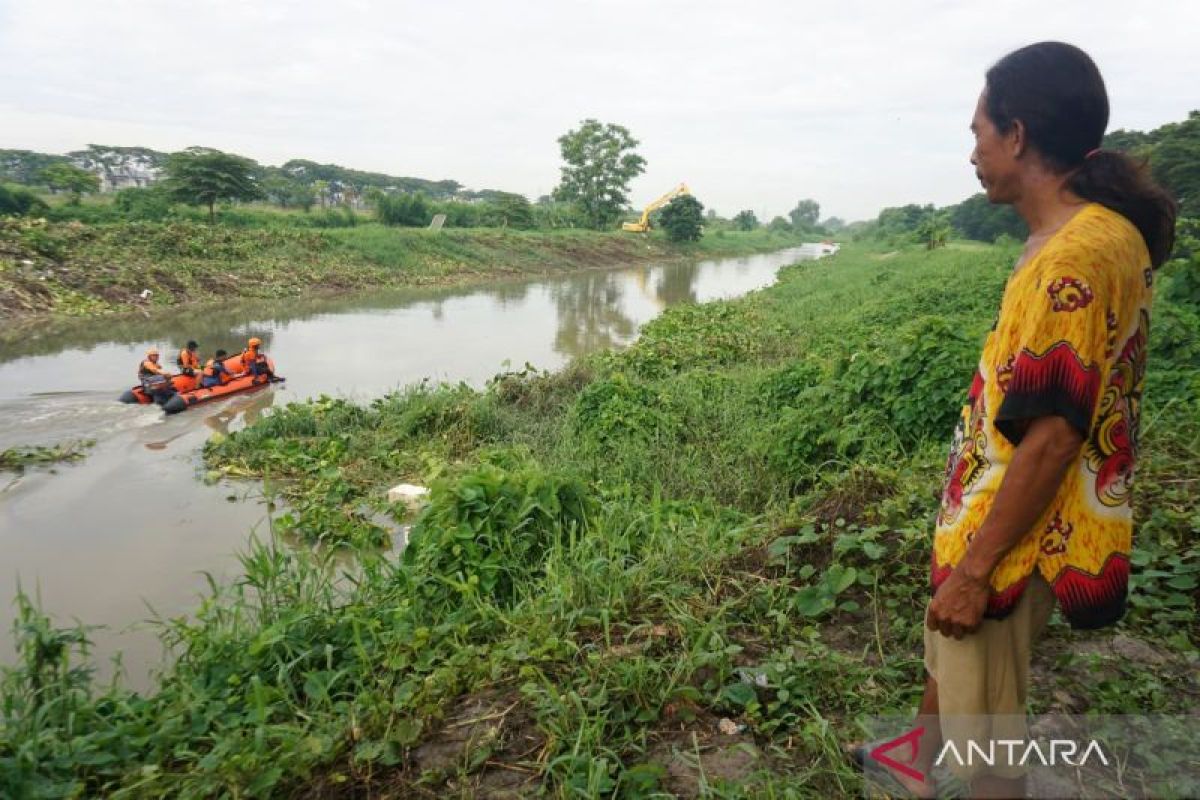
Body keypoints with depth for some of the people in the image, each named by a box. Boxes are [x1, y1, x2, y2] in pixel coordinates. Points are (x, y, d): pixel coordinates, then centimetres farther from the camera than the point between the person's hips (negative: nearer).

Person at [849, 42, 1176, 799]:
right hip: (999, 517, 10)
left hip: (1013, 537, -10)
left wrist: (975, 569, -21)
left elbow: (1051, 437, -28)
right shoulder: (1097, 233, 6)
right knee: (947, 655, 30)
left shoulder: (1077, 255, -26)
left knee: (986, 723, 9)